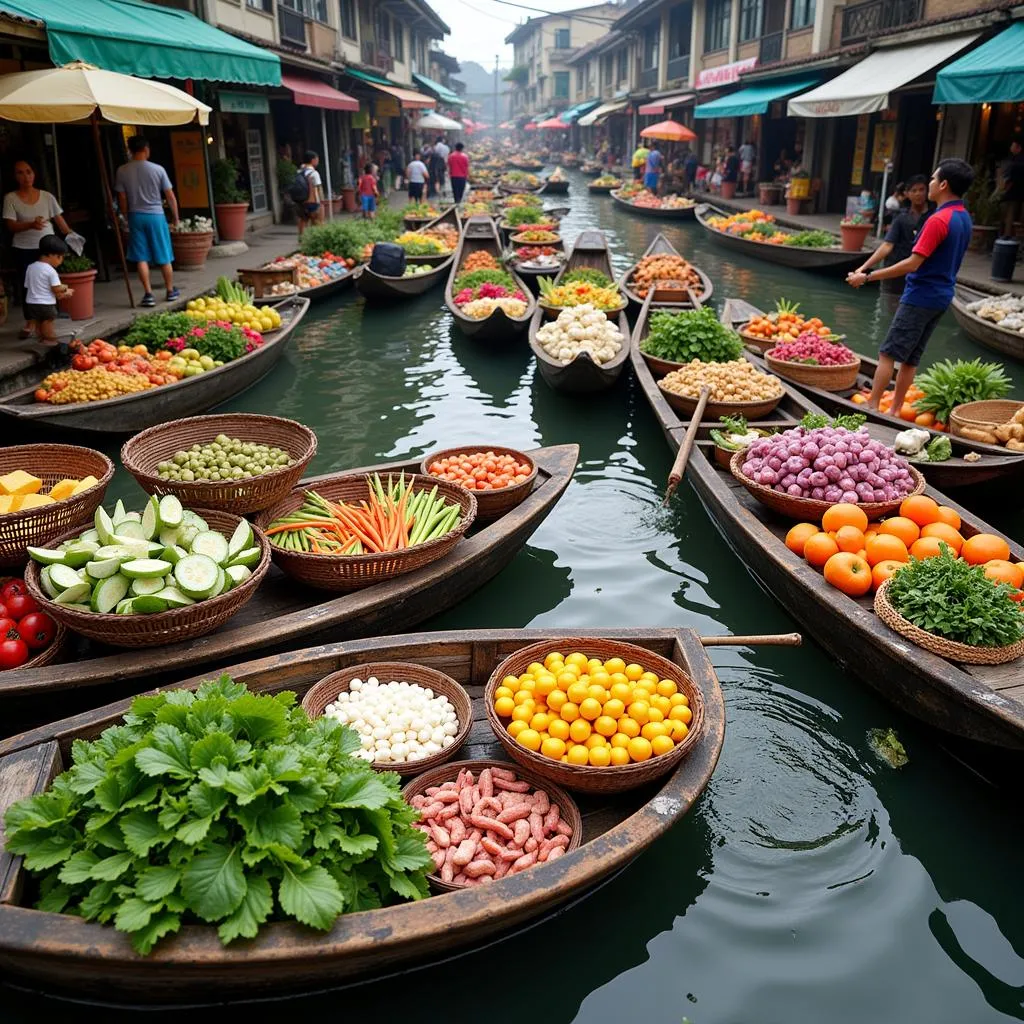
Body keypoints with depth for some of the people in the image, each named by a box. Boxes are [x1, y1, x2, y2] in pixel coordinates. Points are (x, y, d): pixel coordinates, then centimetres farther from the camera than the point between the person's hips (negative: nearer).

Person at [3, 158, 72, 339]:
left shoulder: (47, 196, 2)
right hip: (23, 250, -1)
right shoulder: (10, 198, -2)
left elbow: (59, 219, 6)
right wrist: (31, 225, -25)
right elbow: (11, 226, -8)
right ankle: (29, 323, 15)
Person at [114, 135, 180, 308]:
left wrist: (127, 217, 15)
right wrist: (175, 216, 11)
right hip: (156, 216, -1)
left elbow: (122, 199, 1)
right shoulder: (157, 169, -7)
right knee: (164, 257, 10)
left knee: (141, 258, 3)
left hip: (136, 216, 1)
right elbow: (170, 196, -3)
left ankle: (148, 294, -2)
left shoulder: (122, 171, -3)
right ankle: (171, 291, 21)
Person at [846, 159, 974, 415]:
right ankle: (895, 410, 16)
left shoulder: (939, 220, -19)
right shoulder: (964, 218, 11)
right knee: (910, 358, 12)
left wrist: (867, 277, -21)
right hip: (942, 296, 9)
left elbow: (913, 264, -23)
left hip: (921, 296, -9)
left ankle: (872, 407, -4)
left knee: (888, 354, -5)